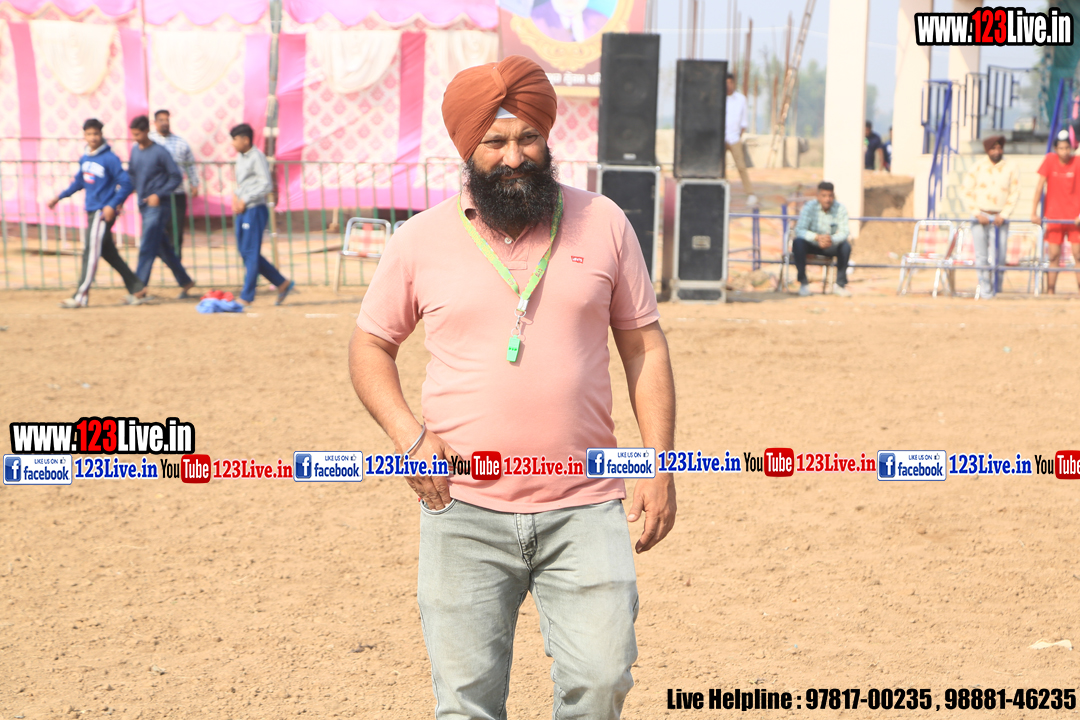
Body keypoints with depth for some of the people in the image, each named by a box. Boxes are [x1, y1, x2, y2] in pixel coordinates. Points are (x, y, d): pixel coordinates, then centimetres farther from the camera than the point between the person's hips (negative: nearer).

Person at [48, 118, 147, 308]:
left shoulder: (110, 159, -12)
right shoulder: (84, 159, 10)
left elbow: (126, 184, -14)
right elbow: (78, 182, 24)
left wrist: (113, 205, -22)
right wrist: (59, 197, 23)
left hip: (104, 212, -8)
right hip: (91, 211, 8)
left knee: (91, 251, -10)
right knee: (108, 252, 11)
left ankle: (81, 296, -10)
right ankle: (136, 288, 18)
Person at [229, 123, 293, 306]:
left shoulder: (257, 157, -12)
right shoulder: (240, 157, 14)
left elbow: (267, 186, -17)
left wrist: (245, 200, -16)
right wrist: (236, 196, 6)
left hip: (255, 210, -9)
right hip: (242, 211, 9)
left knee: (251, 253, -5)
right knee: (245, 252, 10)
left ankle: (246, 297, -1)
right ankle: (282, 284, 17)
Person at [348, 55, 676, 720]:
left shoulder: (602, 223, 5)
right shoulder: (422, 240, 3)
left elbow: (645, 346, 9)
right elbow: (370, 346, 13)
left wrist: (660, 465, 1)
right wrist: (409, 436, -4)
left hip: (584, 509, 0)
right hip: (465, 513, 0)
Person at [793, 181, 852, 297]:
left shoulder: (840, 209, -11)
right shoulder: (809, 207, -17)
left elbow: (844, 232, -19)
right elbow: (799, 230, -26)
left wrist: (832, 239, -43)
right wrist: (817, 237, -44)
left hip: (831, 246, 1)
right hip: (811, 244, -1)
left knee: (846, 245, -28)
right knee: (798, 242, -33)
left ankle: (840, 284, -16)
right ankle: (803, 282, -21)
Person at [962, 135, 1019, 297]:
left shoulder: (1010, 169, 4)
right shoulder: (977, 167, 3)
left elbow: (1014, 194, 3)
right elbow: (968, 192, 2)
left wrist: (1003, 215, -8)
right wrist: (977, 214, -8)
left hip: (1000, 218, 0)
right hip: (980, 216, 0)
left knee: (999, 256, -6)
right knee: (981, 256, -4)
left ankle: (996, 289, 6)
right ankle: (985, 292, 1)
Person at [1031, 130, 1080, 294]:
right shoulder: (1050, 160, -4)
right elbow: (1040, 185, -3)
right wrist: (1034, 212, -5)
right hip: (1054, 215, 1)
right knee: (1053, 255, -1)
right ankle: (1050, 291, 1)